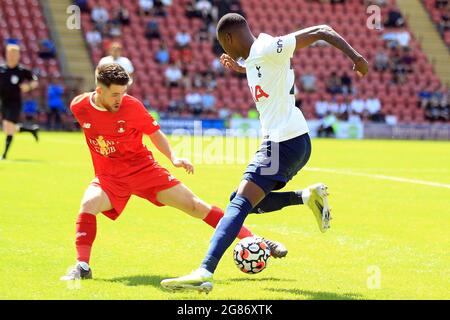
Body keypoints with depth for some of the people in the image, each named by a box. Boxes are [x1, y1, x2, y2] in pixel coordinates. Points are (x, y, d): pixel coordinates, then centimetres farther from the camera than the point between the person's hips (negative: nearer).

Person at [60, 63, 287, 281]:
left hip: (143, 168, -1)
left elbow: (154, 133, 1)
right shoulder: (79, 107, -11)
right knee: (88, 204, -32)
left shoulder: (132, 106, -14)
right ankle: (82, 267, -23)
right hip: (109, 177, 1)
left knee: (194, 205, -5)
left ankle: (252, 241, 2)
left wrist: (173, 158, -12)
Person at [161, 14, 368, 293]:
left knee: (240, 204, -18)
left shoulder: (268, 49, -13)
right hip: (282, 141, 10)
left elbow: (321, 31, -15)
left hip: (285, 142, -10)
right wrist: (240, 69, 28)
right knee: (240, 200, 16)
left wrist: (354, 56, -21)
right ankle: (308, 196, 12)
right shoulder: (251, 58, 14)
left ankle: (205, 273, -28)